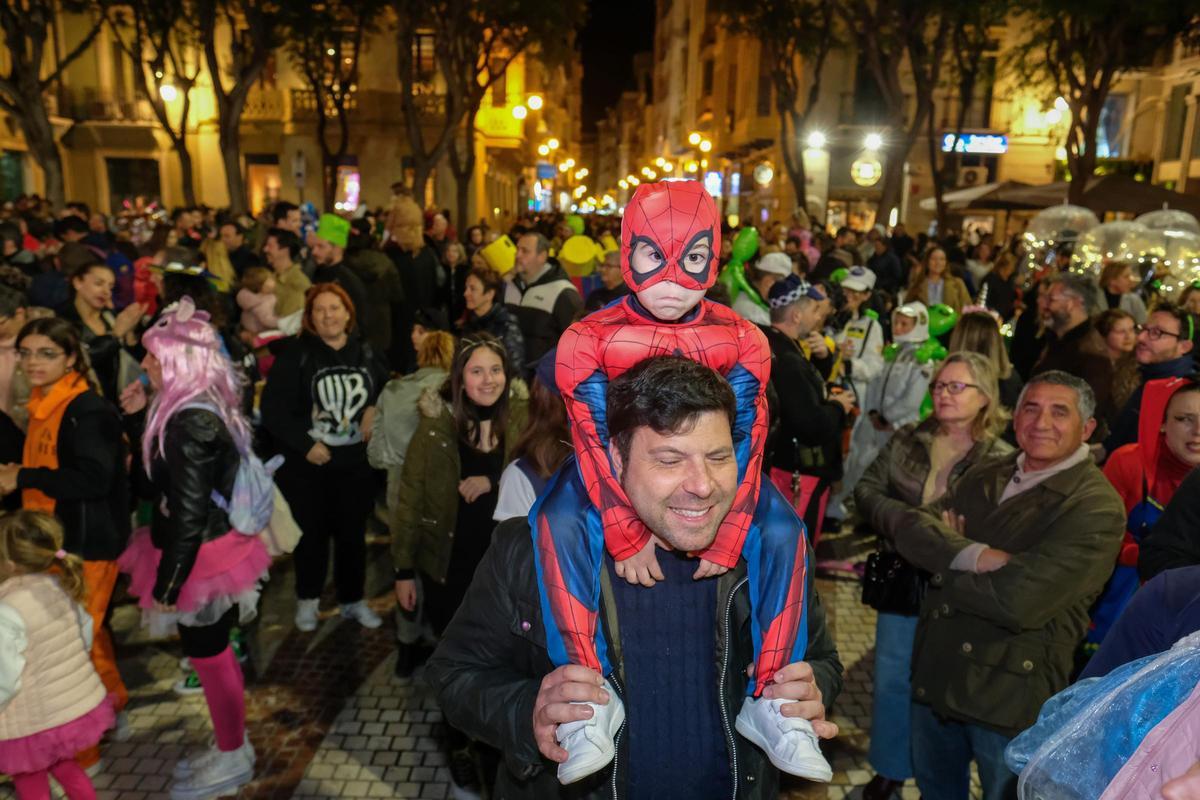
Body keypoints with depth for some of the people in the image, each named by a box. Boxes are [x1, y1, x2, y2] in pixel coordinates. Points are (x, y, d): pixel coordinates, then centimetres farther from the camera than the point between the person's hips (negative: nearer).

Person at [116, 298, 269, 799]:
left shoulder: (191, 422, -25)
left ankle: (232, 758, 25)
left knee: (209, 656, 7)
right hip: (212, 547, 10)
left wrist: (167, 584, -20)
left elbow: (189, 513, -24)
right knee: (213, 653, 20)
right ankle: (231, 748, 36)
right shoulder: (204, 407, 4)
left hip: (201, 558, -10)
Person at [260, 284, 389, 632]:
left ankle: (353, 600, 28)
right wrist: (305, 445, -16)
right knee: (311, 532, 9)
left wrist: (375, 409, -2)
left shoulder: (365, 353, 4)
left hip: (356, 463, 3)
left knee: (352, 533, 11)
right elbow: (273, 408, -12)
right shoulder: (295, 355, -8)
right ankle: (307, 600, 29)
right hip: (307, 464, -2)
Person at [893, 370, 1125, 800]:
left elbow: (1020, 600, -27)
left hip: (1010, 696, -5)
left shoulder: (1097, 508, -16)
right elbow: (913, 528, -8)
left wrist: (943, 565, -12)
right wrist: (972, 554, -25)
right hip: (935, 676, 6)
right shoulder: (984, 476, 5)